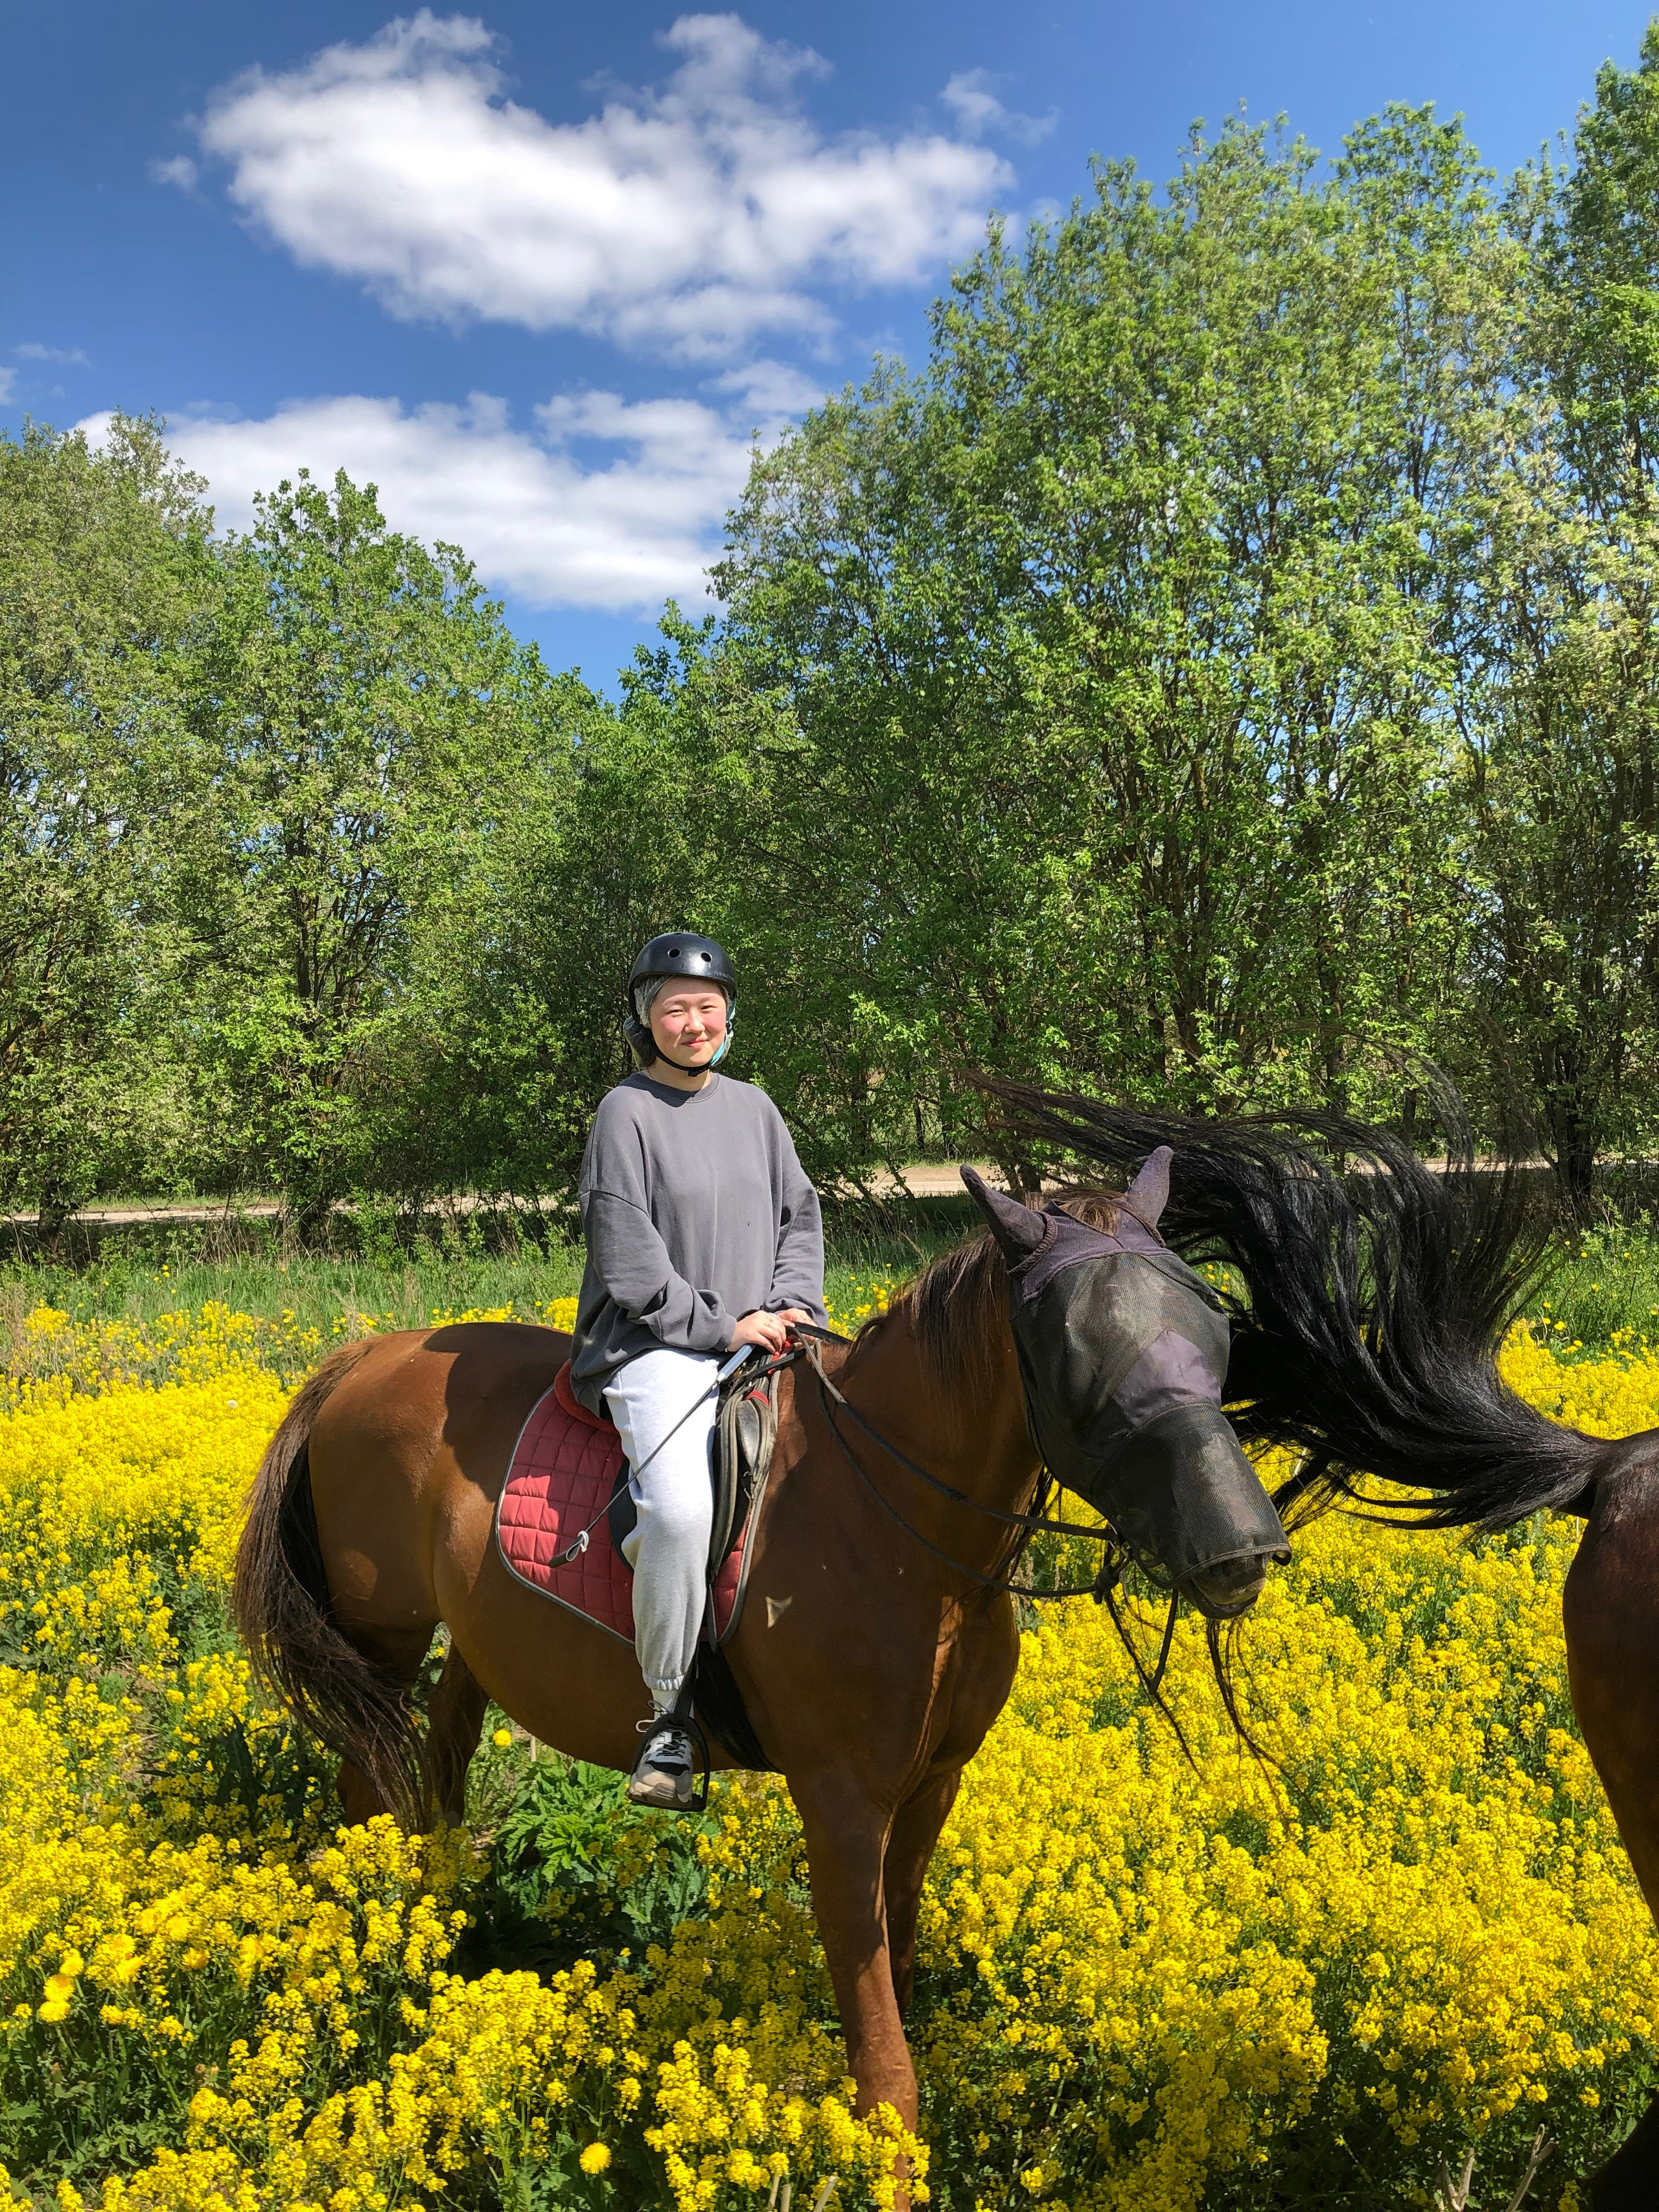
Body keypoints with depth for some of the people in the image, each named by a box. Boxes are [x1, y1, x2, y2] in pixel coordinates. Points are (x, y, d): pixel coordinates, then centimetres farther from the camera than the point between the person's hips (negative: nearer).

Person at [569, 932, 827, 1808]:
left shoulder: (753, 1106, 15)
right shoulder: (626, 1111, -3)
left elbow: (802, 1217, 17)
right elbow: (627, 1255, -9)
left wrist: (791, 1305, -2)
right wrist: (723, 1324, -12)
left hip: (760, 1339, 6)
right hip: (660, 1346, -6)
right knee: (681, 1506, -32)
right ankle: (667, 1714, -16)